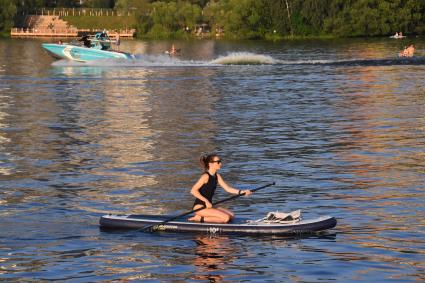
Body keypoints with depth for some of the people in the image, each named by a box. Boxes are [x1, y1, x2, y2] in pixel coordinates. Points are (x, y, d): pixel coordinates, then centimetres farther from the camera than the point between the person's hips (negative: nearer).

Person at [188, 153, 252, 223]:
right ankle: (200, 218, -11)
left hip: (208, 206, 9)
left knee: (231, 215, 0)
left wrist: (242, 192, -3)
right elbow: (193, 191, -21)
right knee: (226, 218, -19)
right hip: (200, 207, -9)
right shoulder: (206, 176, -15)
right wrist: (206, 201, -21)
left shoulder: (217, 176, 11)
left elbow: (227, 188, 9)